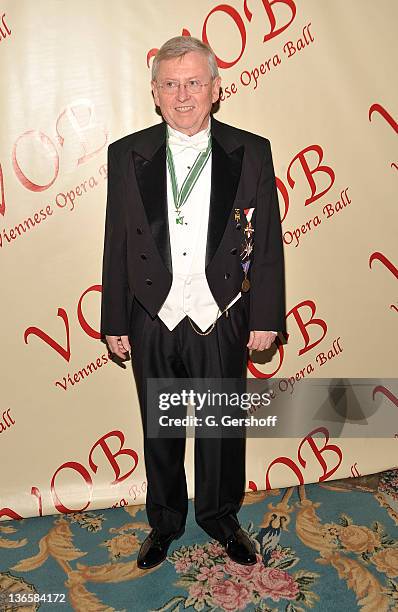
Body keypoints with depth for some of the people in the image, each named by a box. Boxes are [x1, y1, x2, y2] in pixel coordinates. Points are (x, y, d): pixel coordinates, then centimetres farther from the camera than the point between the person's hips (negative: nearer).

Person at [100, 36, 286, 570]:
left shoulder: (251, 153, -3)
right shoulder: (127, 155, -1)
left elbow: (267, 242, -1)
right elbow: (117, 244, 0)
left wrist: (265, 317, -3)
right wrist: (115, 323, 1)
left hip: (223, 320, 0)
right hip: (152, 322, 1)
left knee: (222, 426, 15)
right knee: (160, 430, 16)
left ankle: (220, 516, 41)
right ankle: (164, 522, 40)